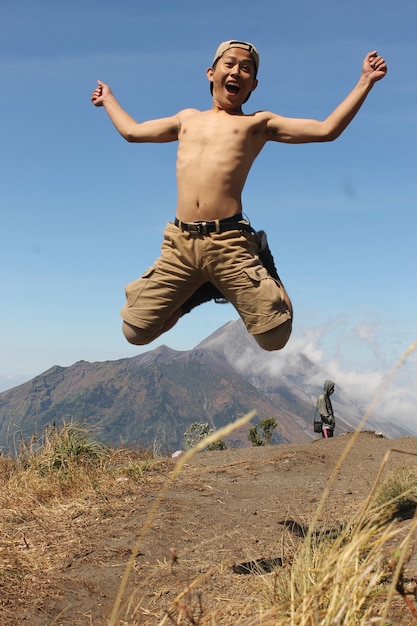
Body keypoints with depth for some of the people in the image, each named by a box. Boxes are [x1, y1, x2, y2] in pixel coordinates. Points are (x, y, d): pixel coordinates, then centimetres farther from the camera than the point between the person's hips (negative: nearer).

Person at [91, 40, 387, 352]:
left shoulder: (259, 123, 12)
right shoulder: (187, 119, 25)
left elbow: (327, 130, 6)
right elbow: (132, 131, 40)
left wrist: (365, 82, 4)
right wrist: (108, 99, 51)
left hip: (229, 243, -3)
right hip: (179, 243, 4)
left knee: (275, 338, -6)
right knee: (136, 332, 1)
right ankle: (199, 290, 24)